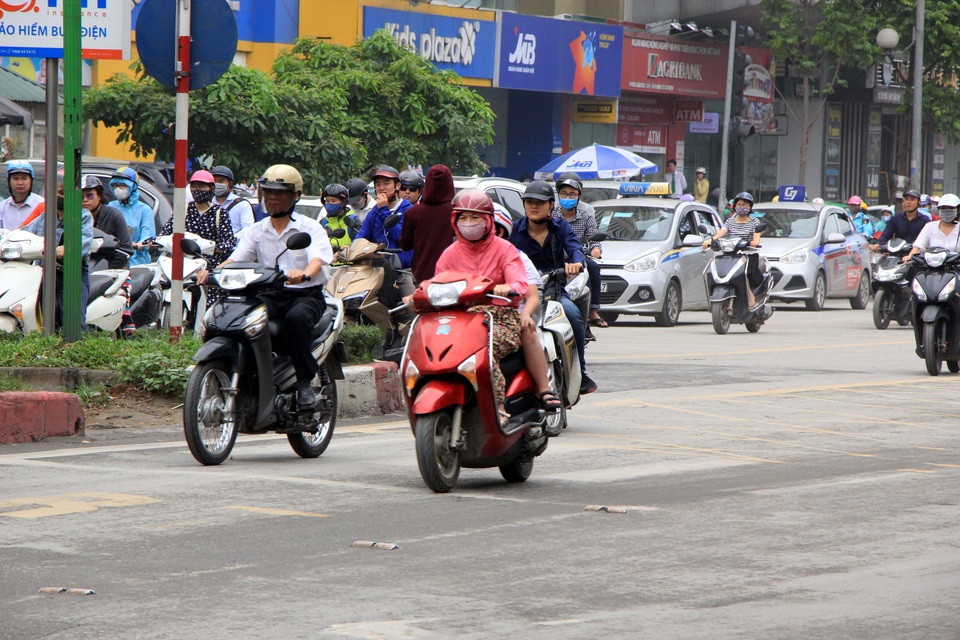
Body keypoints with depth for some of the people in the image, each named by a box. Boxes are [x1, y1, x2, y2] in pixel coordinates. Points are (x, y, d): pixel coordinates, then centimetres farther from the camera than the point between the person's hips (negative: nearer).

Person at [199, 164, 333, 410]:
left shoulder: (310, 228, 3)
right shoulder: (256, 231, 15)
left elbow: (318, 259, -15)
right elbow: (235, 259, 2)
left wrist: (305, 274, -39)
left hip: (305, 294, -3)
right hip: (269, 295, 3)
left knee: (297, 318, -38)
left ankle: (305, 382, -27)